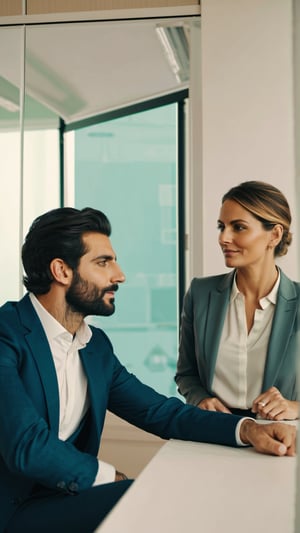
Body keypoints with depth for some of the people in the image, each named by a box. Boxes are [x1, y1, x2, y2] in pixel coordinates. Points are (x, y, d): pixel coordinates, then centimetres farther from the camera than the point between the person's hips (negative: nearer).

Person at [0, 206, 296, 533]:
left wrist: (248, 429, -8)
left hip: (69, 498, 7)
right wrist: (111, 477, -9)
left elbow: (160, 411, 7)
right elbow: (27, 447, -25)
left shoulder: (96, 346, 8)